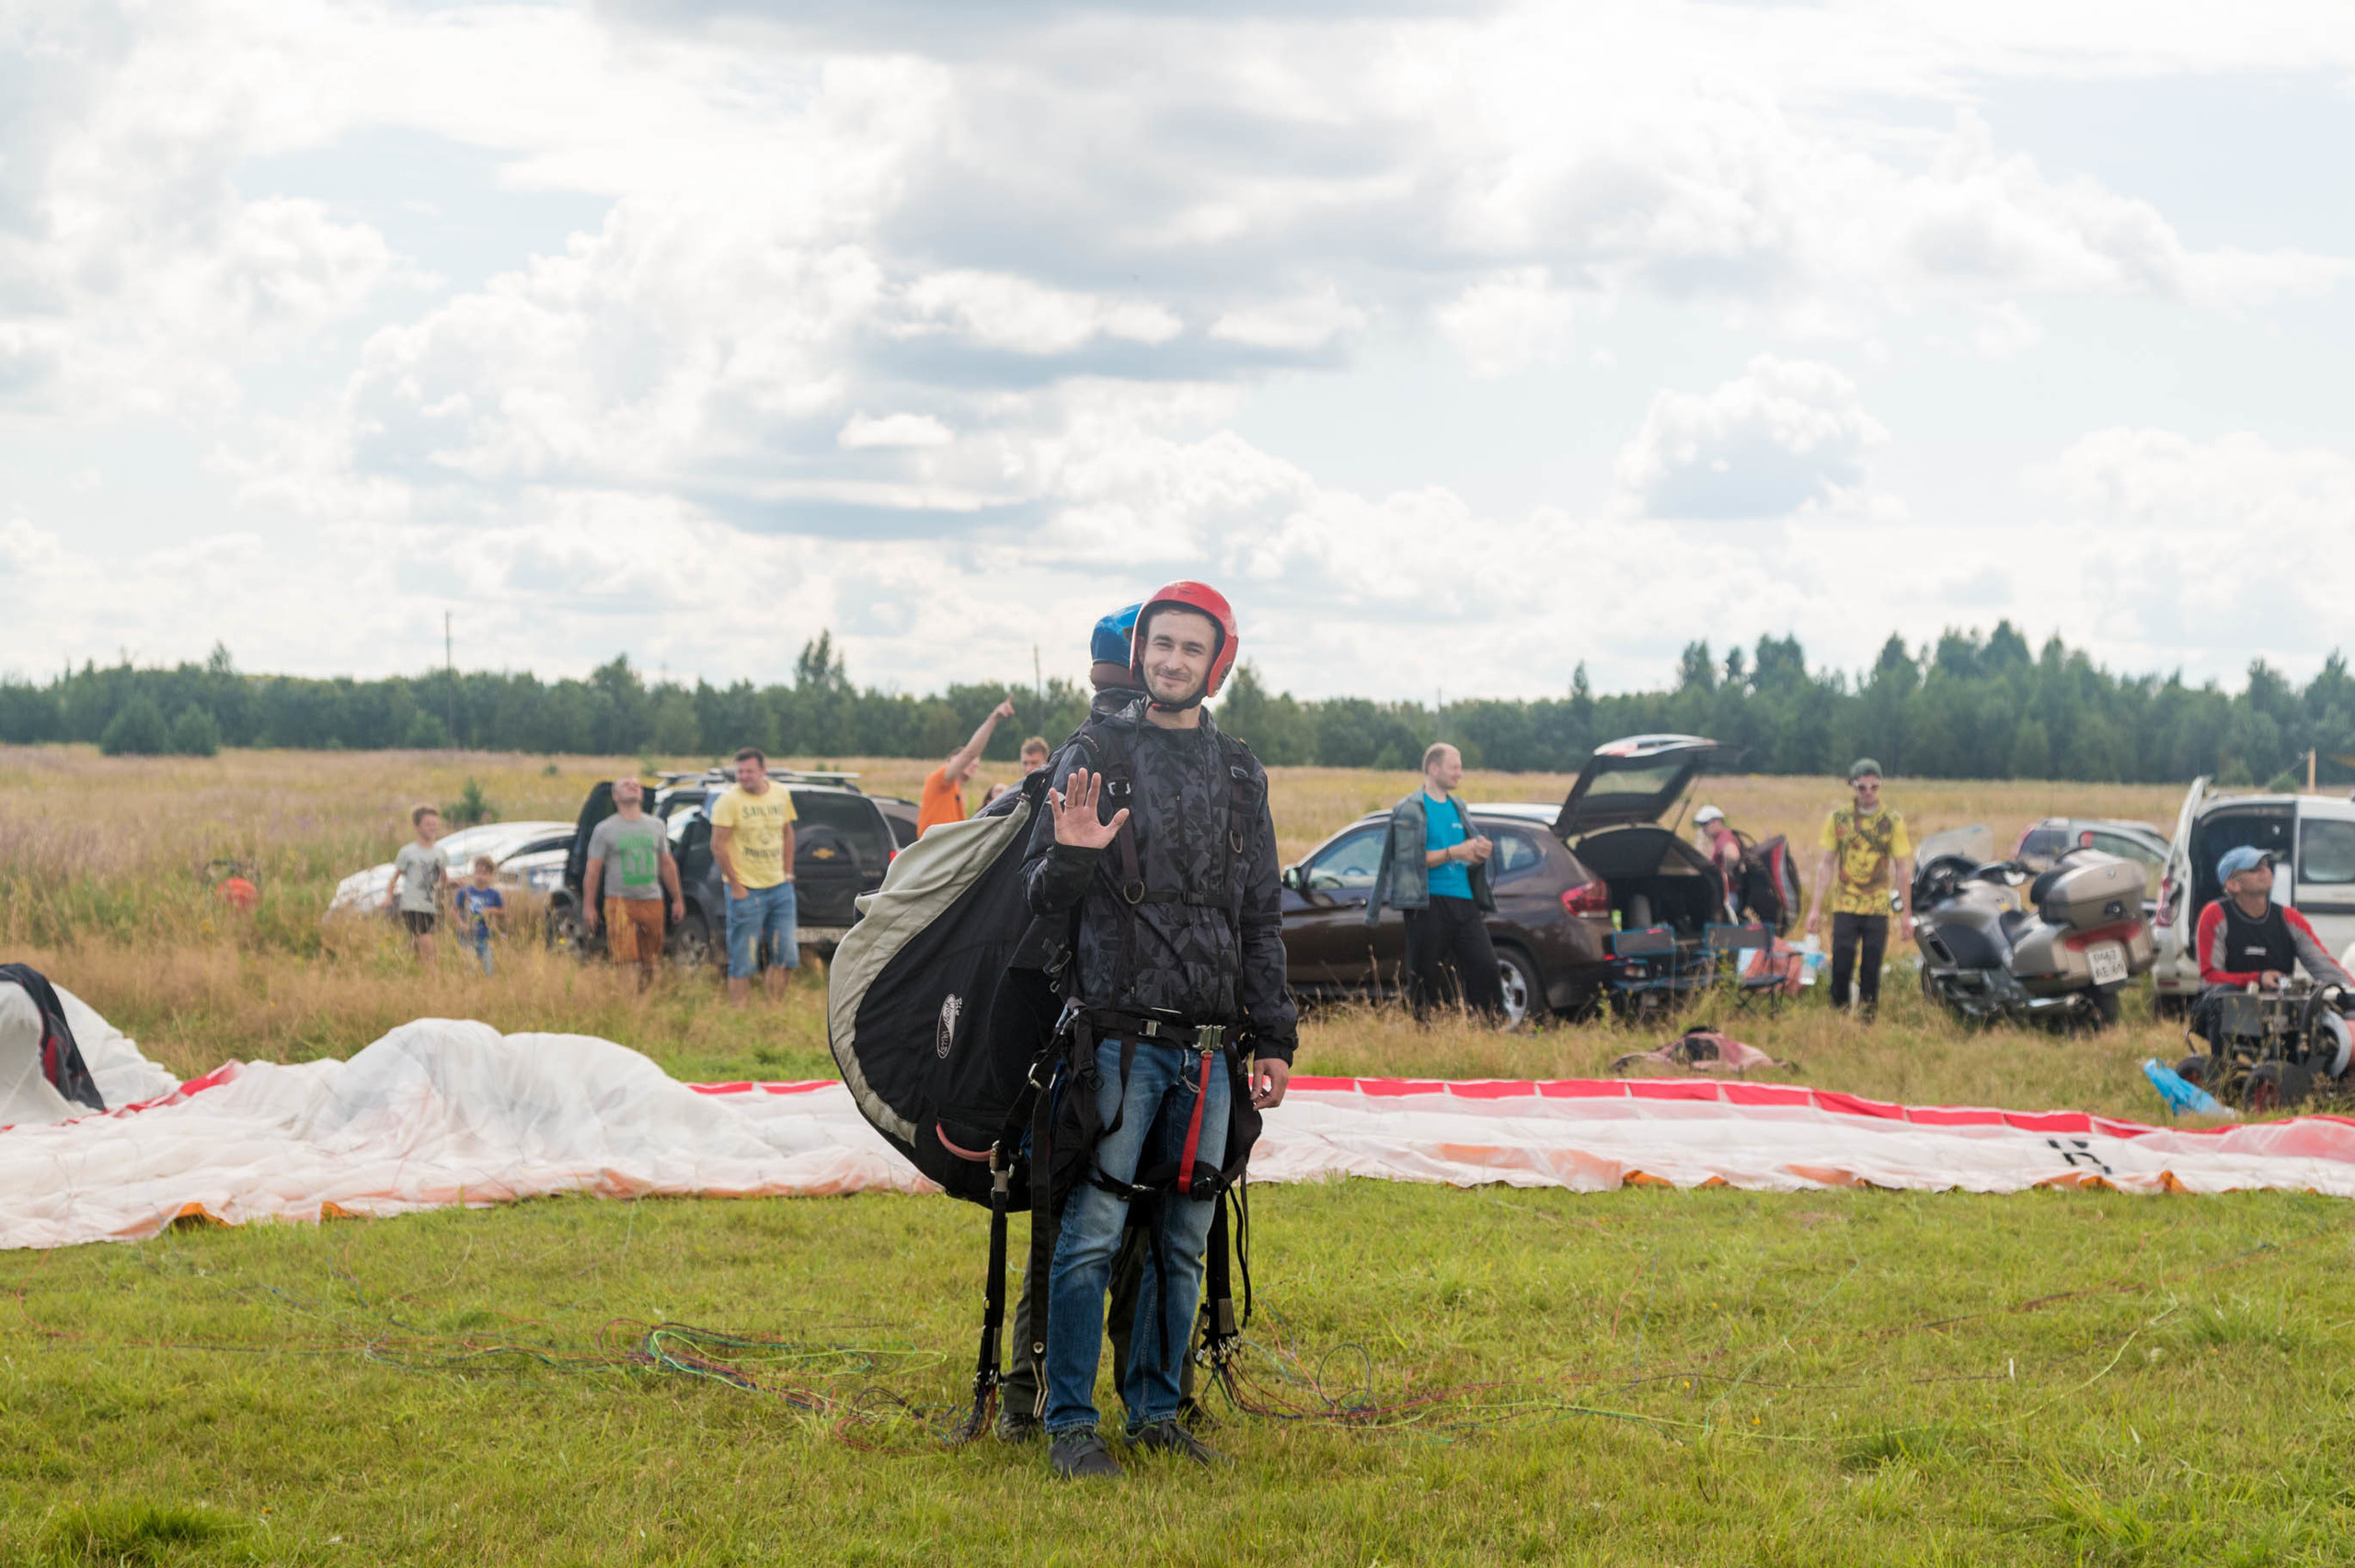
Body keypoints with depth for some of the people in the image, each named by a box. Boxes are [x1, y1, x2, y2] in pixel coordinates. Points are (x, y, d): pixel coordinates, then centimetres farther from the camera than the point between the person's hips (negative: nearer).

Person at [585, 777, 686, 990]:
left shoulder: (656, 826, 14)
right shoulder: (605, 829, 3)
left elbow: (667, 865, 20)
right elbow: (593, 871, 2)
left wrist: (677, 900, 18)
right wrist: (589, 907, -4)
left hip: (652, 902, 4)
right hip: (620, 902, -4)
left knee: (648, 962, 6)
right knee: (624, 960, -16)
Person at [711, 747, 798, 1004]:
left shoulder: (781, 795, 5)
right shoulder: (729, 800, -11)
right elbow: (718, 845, -12)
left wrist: (788, 874, 13)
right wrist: (736, 885, -13)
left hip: (779, 888, 6)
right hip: (746, 891, -5)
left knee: (784, 954, 8)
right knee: (742, 962, -3)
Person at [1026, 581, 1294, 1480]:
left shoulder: (1239, 776, 13)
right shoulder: (1094, 755, 2)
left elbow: (1263, 920, 17)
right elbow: (1043, 897, 2)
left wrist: (1272, 1037, 11)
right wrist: (1071, 857, -21)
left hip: (1208, 1050, 4)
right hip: (1119, 1040, -4)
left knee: (1182, 1240, 8)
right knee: (1093, 1234, -7)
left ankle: (1155, 1411, 18)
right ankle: (1070, 1423, 0)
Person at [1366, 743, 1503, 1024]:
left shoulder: (1457, 807, 19)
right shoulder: (1410, 809, -1)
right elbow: (1410, 858, -12)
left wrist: (1481, 851, 1)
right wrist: (1454, 852, -16)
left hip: (1464, 902, 6)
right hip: (1429, 904, -6)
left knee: (1486, 969, -5)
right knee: (1426, 980, -4)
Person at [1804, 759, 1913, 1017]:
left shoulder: (1893, 822, 2)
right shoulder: (1838, 819, 4)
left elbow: (1903, 870, 5)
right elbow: (1826, 865, 8)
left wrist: (1907, 915, 3)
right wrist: (1815, 908, 4)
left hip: (1877, 909, 0)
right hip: (1844, 907, 0)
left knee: (1871, 971, 0)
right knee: (1841, 965, -6)